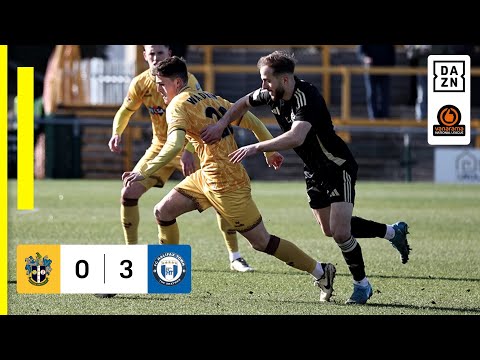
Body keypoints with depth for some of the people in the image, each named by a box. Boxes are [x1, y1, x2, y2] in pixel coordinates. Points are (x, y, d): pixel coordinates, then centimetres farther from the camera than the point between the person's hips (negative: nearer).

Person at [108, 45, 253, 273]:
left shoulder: (186, 80, -22)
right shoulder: (140, 84, -9)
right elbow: (125, 111, 8)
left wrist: (189, 151, -45)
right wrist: (116, 133, -14)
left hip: (191, 150, -3)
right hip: (160, 147, 3)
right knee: (129, 193, -9)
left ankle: (235, 257, -2)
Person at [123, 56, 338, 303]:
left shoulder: (177, 106, -14)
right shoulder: (211, 98, 12)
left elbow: (175, 145, -30)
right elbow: (252, 122, 14)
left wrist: (144, 172, -31)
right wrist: (270, 150, 23)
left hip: (226, 185, -10)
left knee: (262, 242, -1)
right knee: (163, 211, 9)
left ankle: (321, 272, 7)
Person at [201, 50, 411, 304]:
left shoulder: (307, 98, -34)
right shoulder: (271, 94, -9)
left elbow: (296, 137, -50)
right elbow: (243, 103, 10)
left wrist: (256, 148, -52)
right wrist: (221, 124, -7)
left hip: (338, 168, -9)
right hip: (314, 170, 9)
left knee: (340, 232, -17)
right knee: (330, 229, 16)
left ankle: (362, 284, 6)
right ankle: (394, 232, 36)